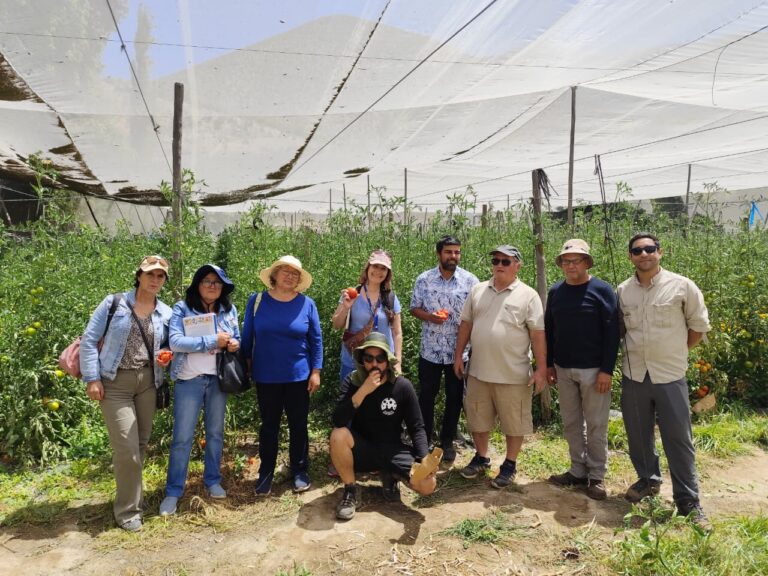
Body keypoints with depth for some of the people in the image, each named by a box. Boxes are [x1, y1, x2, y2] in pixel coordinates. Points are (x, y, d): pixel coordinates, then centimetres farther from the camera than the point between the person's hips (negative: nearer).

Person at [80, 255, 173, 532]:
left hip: (147, 382, 4)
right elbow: (89, 340, -3)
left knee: (141, 444, 13)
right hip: (115, 382, -4)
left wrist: (165, 357, -5)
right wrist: (92, 378, -9)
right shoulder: (113, 303, -3)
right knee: (126, 447, -7)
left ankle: (131, 496, 34)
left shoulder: (165, 313, 6)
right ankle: (127, 509, 10)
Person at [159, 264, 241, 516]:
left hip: (218, 379, 4)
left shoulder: (229, 310, 6)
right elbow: (175, 341, -19)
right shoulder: (182, 309, -7)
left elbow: (236, 340, 15)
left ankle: (213, 481, 30)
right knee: (182, 437, 0)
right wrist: (212, 341, -20)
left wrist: (235, 344, -9)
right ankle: (173, 491, 13)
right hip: (189, 380, -4)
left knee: (215, 432, 14)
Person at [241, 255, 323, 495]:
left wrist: (316, 372, -3)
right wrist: (246, 367, 5)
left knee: (298, 425, 10)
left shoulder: (306, 304, -4)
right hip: (266, 377, 0)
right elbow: (247, 337, 4)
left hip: (298, 376, 0)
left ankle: (300, 472, 25)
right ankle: (266, 473, 26)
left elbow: (316, 340, 0)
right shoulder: (257, 301, -3)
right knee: (269, 425, 12)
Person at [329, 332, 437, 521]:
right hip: (361, 450, 0)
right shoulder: (352, 382, -11)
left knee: (428, 484, -22)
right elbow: (338, 421, -25)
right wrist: (363, 391, -35)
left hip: (391, 450, 0)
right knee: (338, 435, -33)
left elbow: (417, 428, -6)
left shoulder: (402, 386, -10)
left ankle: (390, 475, 10)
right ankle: (350, 491, -9)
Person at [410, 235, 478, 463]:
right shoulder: (424, 279, -1)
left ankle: (447, 442, 26)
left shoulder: (470, 280, -3)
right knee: (426, 396, 10)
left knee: (454, 397, 10)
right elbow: (414, 308, 5)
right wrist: (429, 316, -15)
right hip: (430, 349, 0)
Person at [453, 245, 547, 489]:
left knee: (514, 422, 8)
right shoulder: (478, 290, 6)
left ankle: (510, 465, 27)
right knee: (477, 418, 16)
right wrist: (458, 355, 7)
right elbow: (466, 324, 10)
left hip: (513, 374, -4)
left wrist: (541, 368, -11)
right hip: (478, 371, 4)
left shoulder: (528, 295, -6)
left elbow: (538, 334, -8)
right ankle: (481, 458, 36)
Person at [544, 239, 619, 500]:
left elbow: (612, 332, -11)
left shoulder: (602, 290, -8)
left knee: (596, 426, 5)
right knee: (571, 424, 12)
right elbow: (548, 330, 13)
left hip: (593, 370, -5)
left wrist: (607, 370, -14)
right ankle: (578, 471, 25)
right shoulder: (556, 291, 7)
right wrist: (549, 364, 10)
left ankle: (597, 476, 17)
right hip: (563, 370, 5)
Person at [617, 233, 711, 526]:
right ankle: (648, 479, 38)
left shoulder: (682, 286, -6)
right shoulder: (622, 291, 2)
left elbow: (699, 326, 4)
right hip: (633, 375, 3)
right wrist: (633, 352, 6)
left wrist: (675, 352, 5)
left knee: (679, 440, 3)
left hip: (670, 376, -3)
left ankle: (688, 502, 17)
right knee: (638, 435, 15)